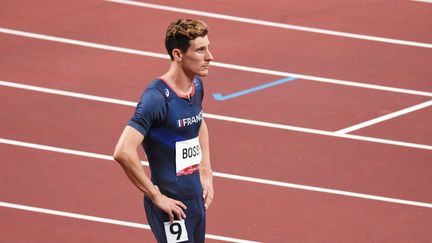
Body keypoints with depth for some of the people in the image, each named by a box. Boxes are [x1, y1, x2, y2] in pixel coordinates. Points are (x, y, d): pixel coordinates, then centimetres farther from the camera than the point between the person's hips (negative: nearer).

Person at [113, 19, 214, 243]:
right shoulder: (157, 98, -22)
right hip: (171, 205, -8)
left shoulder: (196, 86, 5)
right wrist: (156, 196, -22)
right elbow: (123, 152, -30)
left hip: (196, 199, 8)